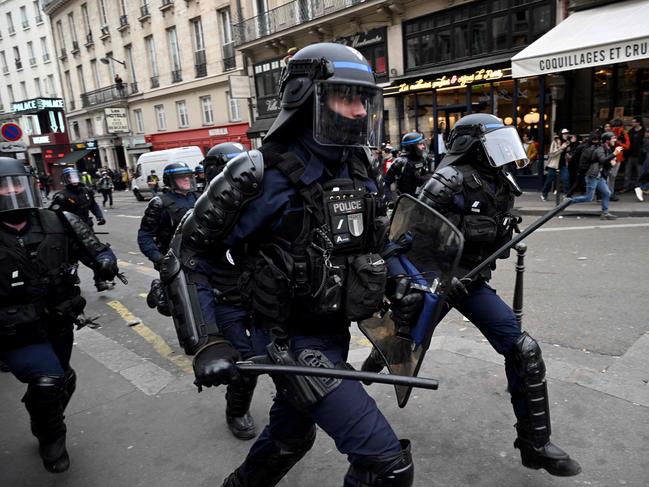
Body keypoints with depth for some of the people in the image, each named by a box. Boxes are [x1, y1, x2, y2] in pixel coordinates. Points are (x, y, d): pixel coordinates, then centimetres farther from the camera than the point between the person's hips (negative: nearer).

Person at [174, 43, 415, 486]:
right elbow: (190, 255, -13)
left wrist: (397, 290, 0)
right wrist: (206, 343, -19)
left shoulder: (358, 171, 1)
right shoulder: (264, 176, -20)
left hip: (334, 333, 8)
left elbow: (370, 244, 16)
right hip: (292, 342, -7)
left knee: (290, 437, 29)